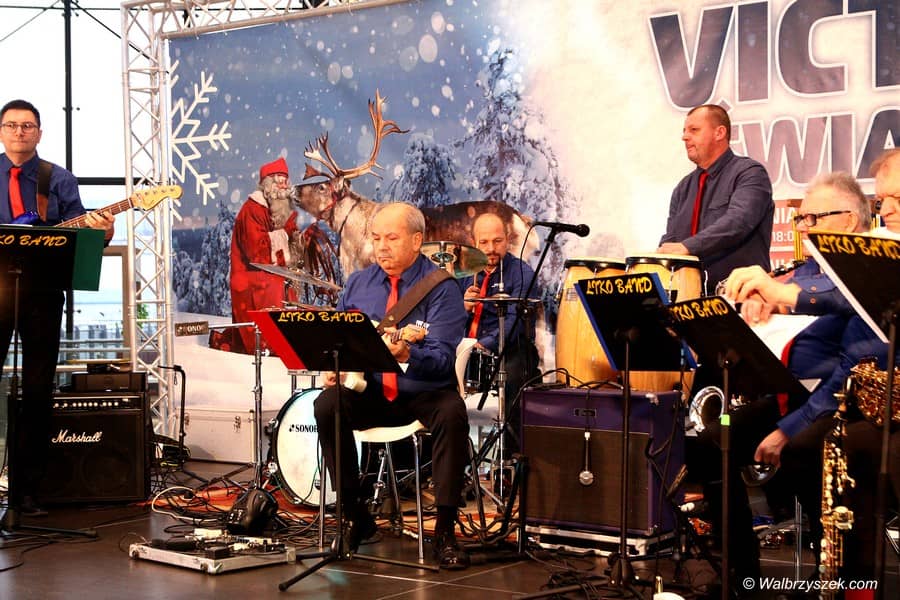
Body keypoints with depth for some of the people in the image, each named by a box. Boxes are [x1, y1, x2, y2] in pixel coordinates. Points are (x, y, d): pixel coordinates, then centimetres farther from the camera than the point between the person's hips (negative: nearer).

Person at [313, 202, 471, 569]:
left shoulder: (441, 288, -9)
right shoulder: (358, 284, 8)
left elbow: (443, 358, -20)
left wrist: (407, 354, -40)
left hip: (425, 392, -4)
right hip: (369, 390, 4)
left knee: (452, 413, -34)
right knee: (328, 404, -24)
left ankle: (445, 531, -24)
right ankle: (356, 516, -12)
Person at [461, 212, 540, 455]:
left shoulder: (521, 274, -1)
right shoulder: (467, 274, 17)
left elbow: (515, 321, -16)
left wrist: (485, 344, -30)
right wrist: (464, 306, -7)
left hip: (509, 353, -5)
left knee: (512, 377, -35)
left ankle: (514, 455, -28)